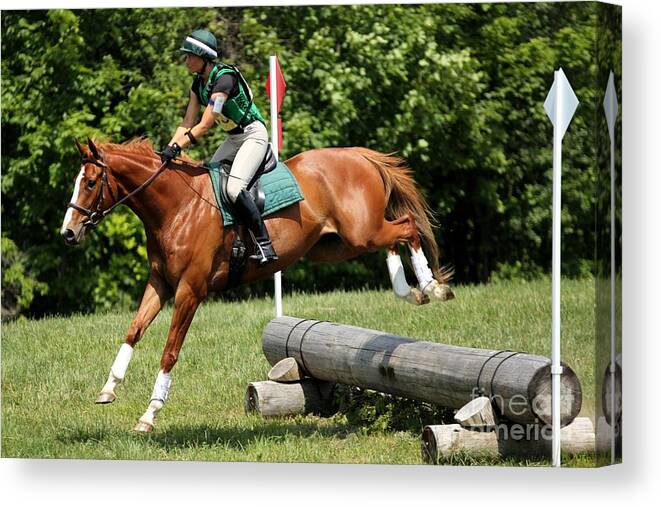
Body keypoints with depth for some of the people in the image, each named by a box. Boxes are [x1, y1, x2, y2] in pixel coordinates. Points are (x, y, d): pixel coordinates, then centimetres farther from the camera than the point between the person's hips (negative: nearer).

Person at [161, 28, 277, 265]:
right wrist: (168, 148, -9)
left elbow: (205, 125, -28)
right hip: (233, 139, 10)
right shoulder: (199, 83, 3)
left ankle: (265, 245, -22)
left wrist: (177, 147, -30)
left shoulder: (224, 78, -25)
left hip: (253, 135, -10)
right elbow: (187, 123, 3)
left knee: (234, 188, -25)